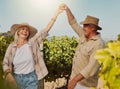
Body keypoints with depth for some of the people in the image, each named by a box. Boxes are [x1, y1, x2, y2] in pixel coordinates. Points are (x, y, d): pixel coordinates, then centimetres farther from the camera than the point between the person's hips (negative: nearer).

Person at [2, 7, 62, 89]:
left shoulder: (32, 42, -5)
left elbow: (45, 30, -12)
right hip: (17, 79, 2)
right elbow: (5, 63, 5)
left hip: (31, 78, -2)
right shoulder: (12, 46, 0)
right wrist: (9, 75, -14)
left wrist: (56, 13, -18)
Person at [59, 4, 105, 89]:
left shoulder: (98, 44, -23)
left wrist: (75, 80, -34)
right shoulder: (84, 36, 3)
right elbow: (74, 23, 13)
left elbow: (92, 67, -31)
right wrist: (67, 9, 4)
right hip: (75, 77, 8)